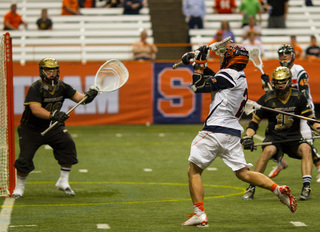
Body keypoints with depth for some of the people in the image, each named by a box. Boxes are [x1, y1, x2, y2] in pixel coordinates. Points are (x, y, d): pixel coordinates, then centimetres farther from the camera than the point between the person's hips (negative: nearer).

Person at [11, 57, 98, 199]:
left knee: (68, 144, -18)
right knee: (25, 156, -12)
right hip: (31, 128, -4)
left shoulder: (62, 87, -4)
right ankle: (19, 187, 12)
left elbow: (77, 97, -8)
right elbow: (35, 109, -34)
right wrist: (52, 115, -48)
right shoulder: (35, 88, -20)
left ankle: (63, 182, -7)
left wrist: (87, 96, -31)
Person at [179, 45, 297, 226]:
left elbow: (199, 87, -8)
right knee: (243, 173, 11)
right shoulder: (240, 78, 16)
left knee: (194, 171, 0)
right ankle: (278, 189, -6)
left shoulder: (229, 75, -10)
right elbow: (213, 77, 29)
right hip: (233, 133, 8)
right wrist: (197, 61, 23)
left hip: (216, 131, -8)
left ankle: (199, 213, -7)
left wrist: (199, 63, 0)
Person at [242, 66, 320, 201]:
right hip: (274, 136, -1)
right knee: (268, 150, -33)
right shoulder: (267, 99, -4)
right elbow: (254, 121, 2)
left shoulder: (298, 97, -2)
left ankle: (306, 187, -30)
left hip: (293, 136, 1)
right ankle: (251, 188, -22)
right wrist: (248, 136, -14)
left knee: (306, 148, -30)